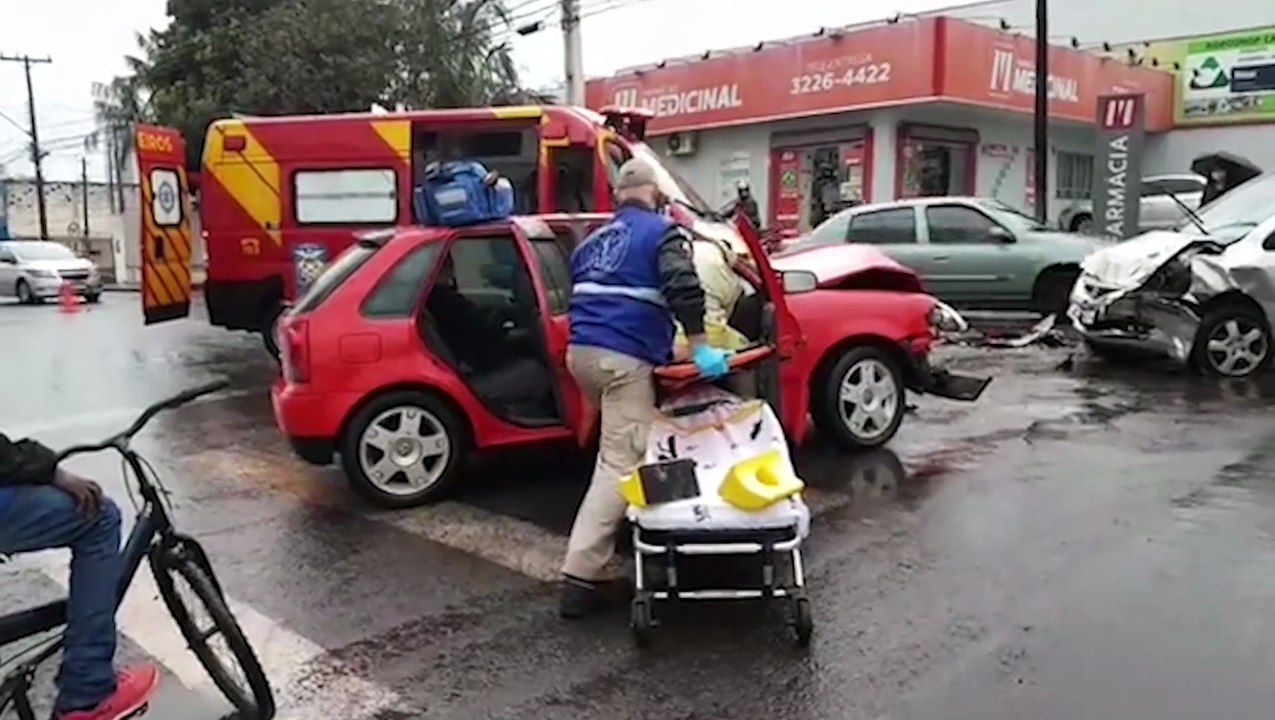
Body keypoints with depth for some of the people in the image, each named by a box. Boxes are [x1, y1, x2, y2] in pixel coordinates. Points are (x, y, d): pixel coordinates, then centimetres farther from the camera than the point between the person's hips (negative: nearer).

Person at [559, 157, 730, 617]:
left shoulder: (593, 240, 24)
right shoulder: (661, 232, 4)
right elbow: (682, 287, -13)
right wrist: (699, 346, -12)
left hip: (580, 351, 8)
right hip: (624, 358, -8)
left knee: (615, 448, 25)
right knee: (621, 462, -10)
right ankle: (582, 576, -16)